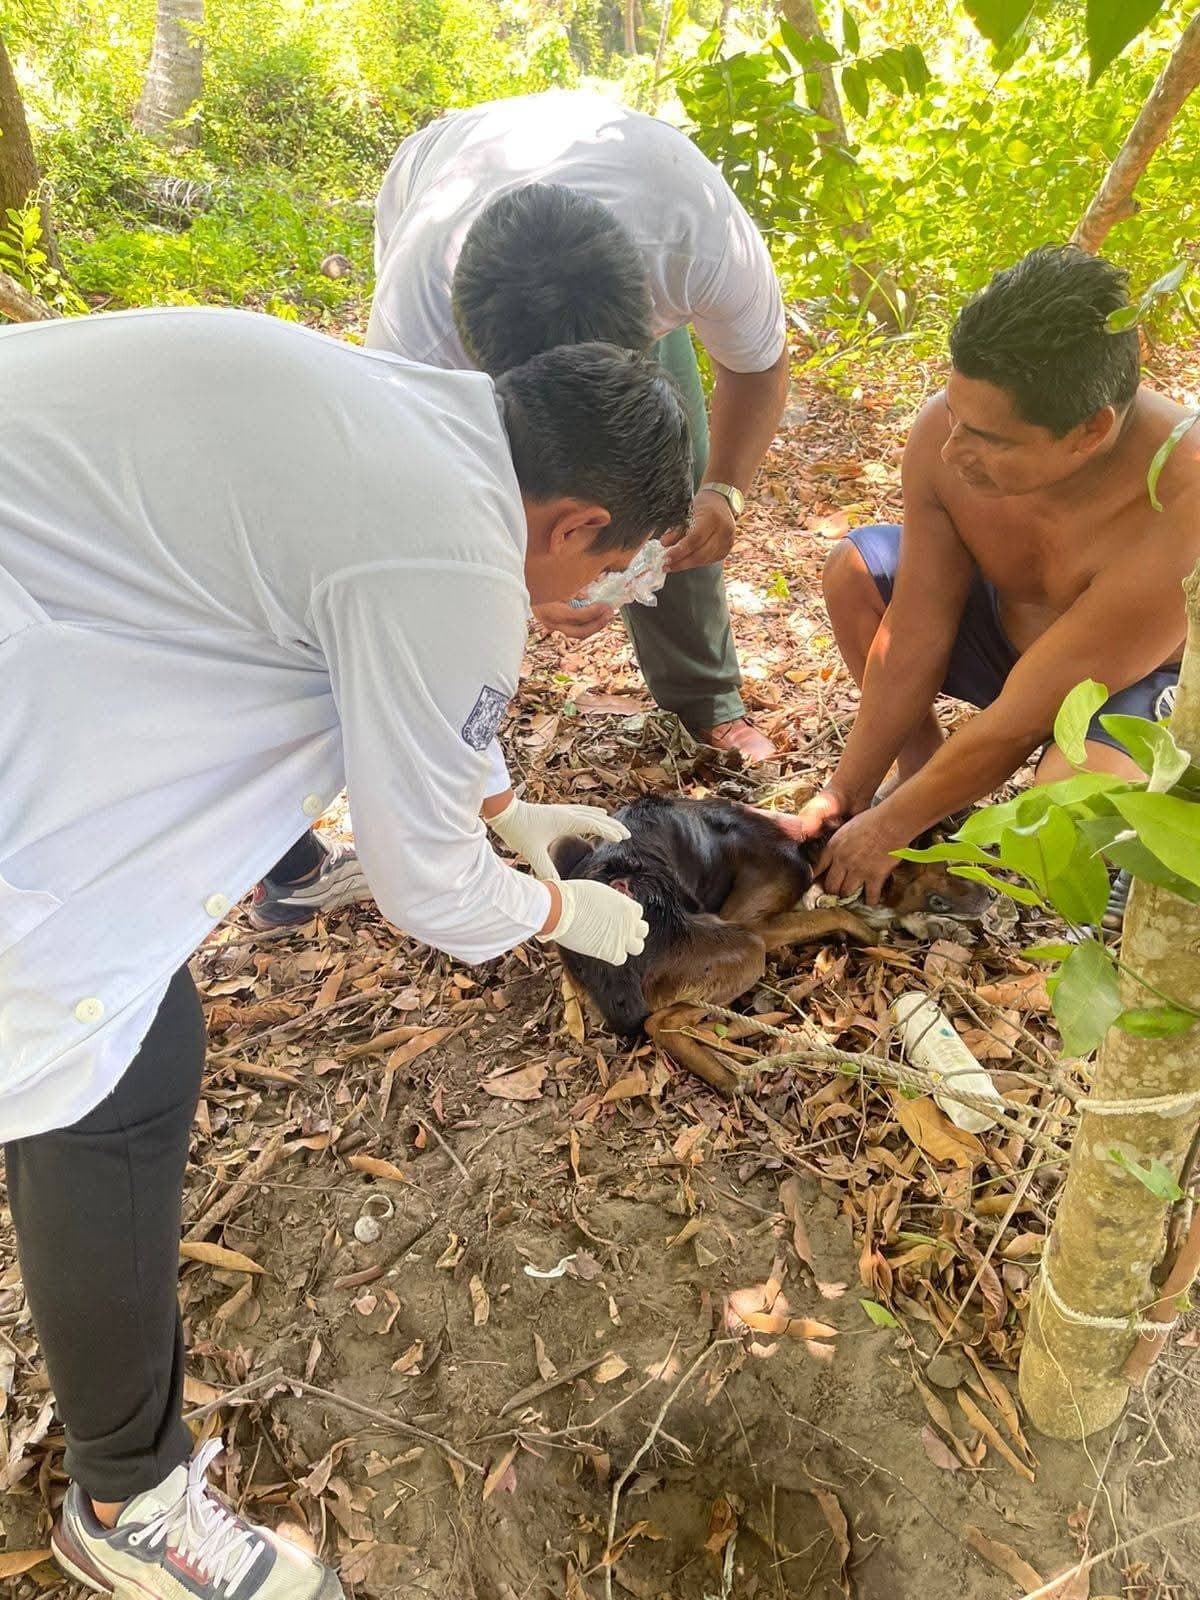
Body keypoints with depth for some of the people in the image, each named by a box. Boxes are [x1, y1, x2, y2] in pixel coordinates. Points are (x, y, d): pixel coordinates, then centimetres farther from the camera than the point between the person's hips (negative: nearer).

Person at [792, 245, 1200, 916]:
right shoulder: (948, 432, -25)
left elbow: (1019, 722, -31)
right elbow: (915, 636, -17)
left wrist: (889, 824, -21)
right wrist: (847, 791, -12)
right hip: (1015, 628, 6)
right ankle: (927, 774, 7)